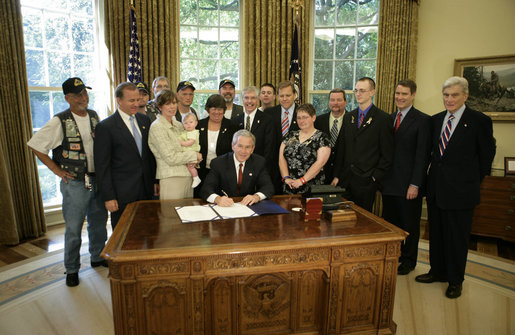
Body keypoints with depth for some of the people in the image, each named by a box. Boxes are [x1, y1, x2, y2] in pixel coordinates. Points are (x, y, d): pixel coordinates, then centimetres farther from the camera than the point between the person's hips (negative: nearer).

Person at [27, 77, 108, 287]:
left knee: (99, 223, 17)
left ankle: (98, 257, 36)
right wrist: (56, 169, -8)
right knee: (73, 229, 5)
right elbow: (35, 145, -7)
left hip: (98, 180, 5)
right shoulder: (60, 122, -11)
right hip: (74, 183, -5)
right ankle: (71, 269, 23)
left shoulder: (94, 116, 5)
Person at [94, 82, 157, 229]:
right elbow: (102, 166, -10)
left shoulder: (144, 120, 8)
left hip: (146, 189, 5)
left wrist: (154, 181, 10)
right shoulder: (105, 127, -9)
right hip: (122, 194, -5)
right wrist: (108, 197, -12)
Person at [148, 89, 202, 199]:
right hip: (170, 178, -7)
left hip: (188, 176, 7)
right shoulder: (157, 127, -9)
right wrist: (194, 155, -7)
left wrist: (192, 160, -4)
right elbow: (170, 158, -15)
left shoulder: (179, 125, 13)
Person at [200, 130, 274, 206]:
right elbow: (206, 189, -16)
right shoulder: (218, 163, -8)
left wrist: (256, 196, -28)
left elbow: (269, 187, -6)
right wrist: (217, 199, -39)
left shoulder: (259, 162, -1)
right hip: (225, 206, -3)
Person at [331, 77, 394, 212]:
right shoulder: (348, 117, 13)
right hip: (346, 179, 5)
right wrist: (337, 175, 8)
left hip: (366, 181, -4)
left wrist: (376, 177, -10)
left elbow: (387, 154, -5)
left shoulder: (384, 119, -4)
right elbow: (341, 149, 12)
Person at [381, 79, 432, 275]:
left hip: (409, 185, -5)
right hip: (389, 183, 6)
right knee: (390, 222, 14)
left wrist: (415, 184, -16)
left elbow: (422, 155, -12)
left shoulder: (422, 120, -8)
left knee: (410, 224, 10)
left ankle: (409, 261, 27)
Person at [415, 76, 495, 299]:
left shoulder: (479, 121, -7)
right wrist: (435, 176, 8)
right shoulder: (436, 120, 8)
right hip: (436, 188, 5)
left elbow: (487, 154, -1)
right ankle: (437, 271, 33)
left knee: (457, 237, 7)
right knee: (436, 233, 15)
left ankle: (455, 281, 25)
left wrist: (473, 180, 4)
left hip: (461, 190, -5)